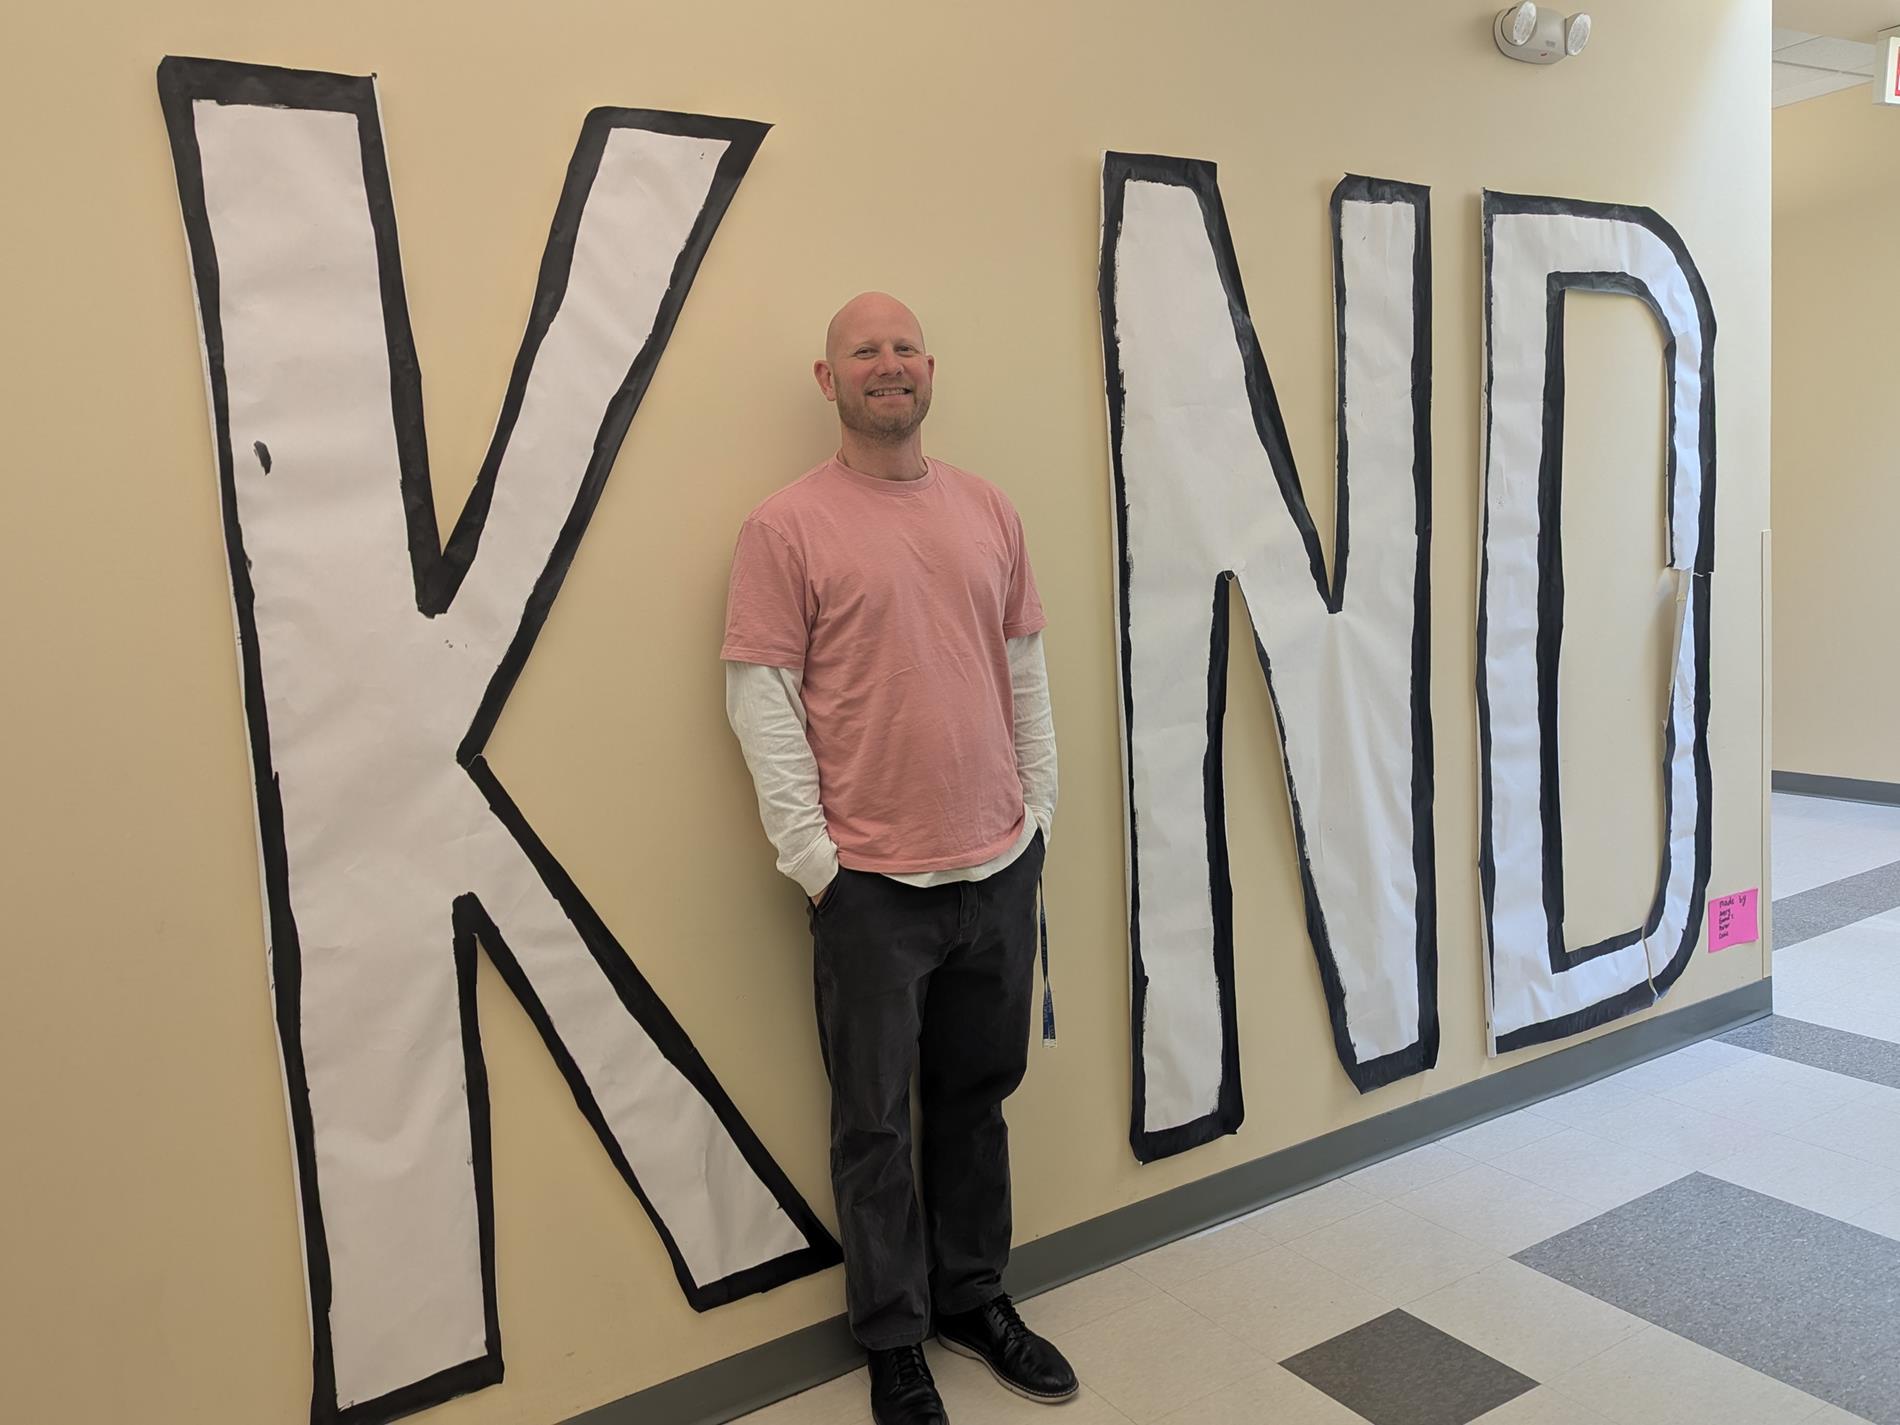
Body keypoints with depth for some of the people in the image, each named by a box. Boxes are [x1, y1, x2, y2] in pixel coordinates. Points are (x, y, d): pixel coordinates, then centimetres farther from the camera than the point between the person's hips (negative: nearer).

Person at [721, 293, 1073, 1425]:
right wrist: (812, 854, -10)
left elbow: (1026, 670, 12)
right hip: (872, 881, -4)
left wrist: (1039, 808, 10)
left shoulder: (988, 511, 8)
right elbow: (760, 697, -8)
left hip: (999, 866, 4)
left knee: (978, 1097, 17)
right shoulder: (788, 527, -6)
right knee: (878, 1122, 8)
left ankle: (975, 1295, 37)